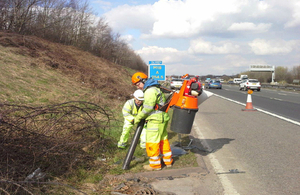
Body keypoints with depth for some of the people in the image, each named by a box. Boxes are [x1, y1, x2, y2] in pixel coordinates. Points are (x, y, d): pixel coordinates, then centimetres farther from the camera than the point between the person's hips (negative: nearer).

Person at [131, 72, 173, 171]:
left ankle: (155, 164, 7)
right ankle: (168, 161, 29)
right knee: (163, 140, 19)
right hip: (163, 118, 10)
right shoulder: (156, 88, 17)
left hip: (155, 120, -10)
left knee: (152, 142, -1)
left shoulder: (150, 90, -16)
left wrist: (138, 117, -9)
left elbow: (148, 107, -21)